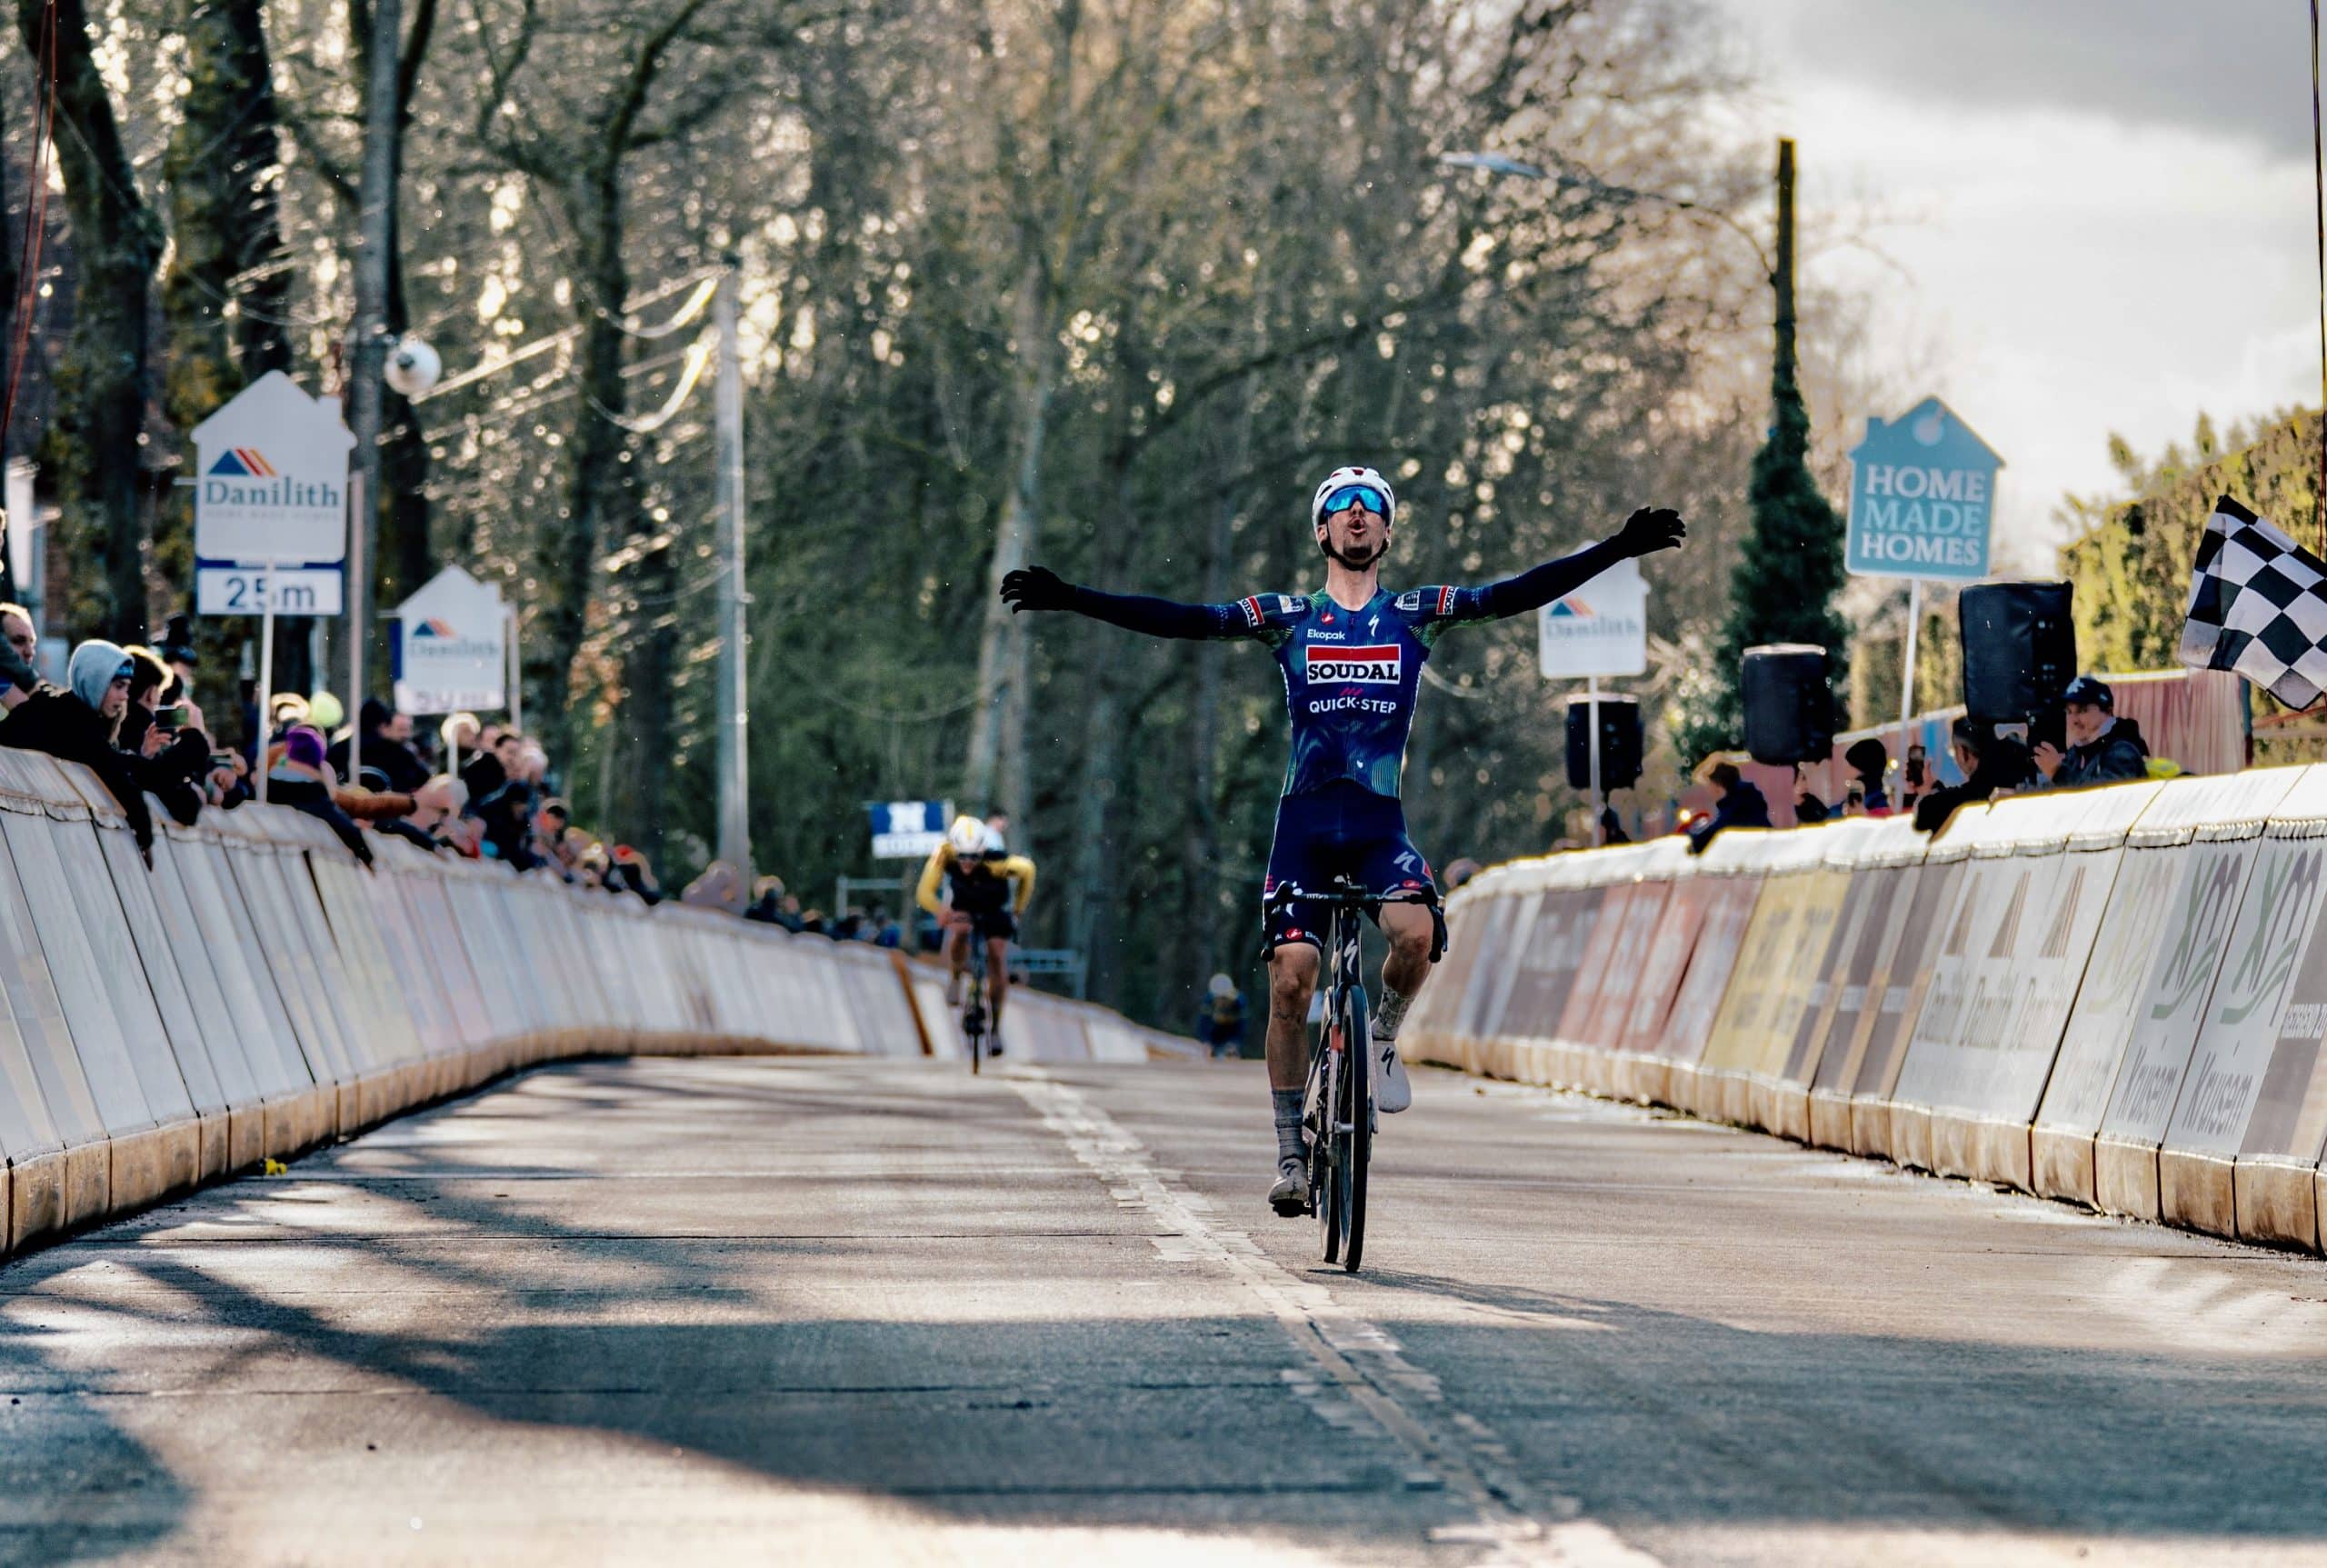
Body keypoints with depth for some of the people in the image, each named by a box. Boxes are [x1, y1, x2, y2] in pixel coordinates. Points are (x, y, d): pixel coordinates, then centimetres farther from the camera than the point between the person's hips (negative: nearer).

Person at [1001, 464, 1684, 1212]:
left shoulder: (1416, 613, 7)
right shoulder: (1286, 616, 6)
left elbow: (1517, 594, 0)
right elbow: (1182, 620, -1)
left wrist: (1619, 549, -10)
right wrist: (1071, 599, -11)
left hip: (1380, 821, 0)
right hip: (1305, 818, 0)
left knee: (1415, 933, -28)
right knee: (1291, 980, -9)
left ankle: (1382, 1038, 4)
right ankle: (1291, 1151, 3)